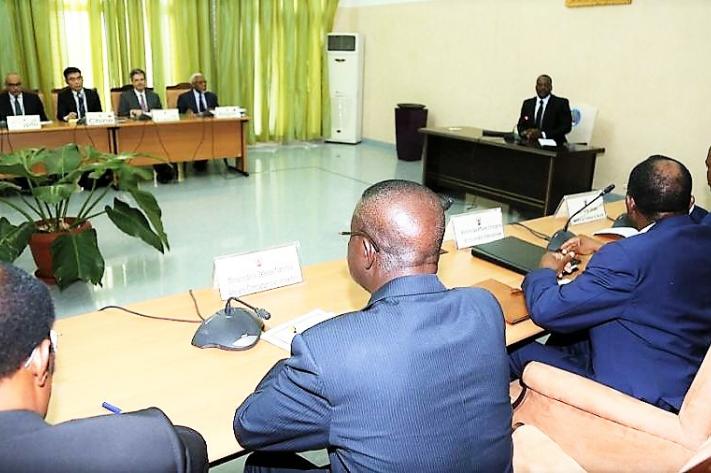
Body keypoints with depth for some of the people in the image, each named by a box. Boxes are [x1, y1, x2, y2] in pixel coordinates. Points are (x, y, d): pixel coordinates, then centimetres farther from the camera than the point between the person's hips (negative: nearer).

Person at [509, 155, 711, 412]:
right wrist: (601, 250, 22)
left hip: (637, 397, -8)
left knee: (526, 353, 6)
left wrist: (546, 271, -4)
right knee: (567, 335, 21)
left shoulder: (627, 257, -29)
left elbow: (547, 310, -24)